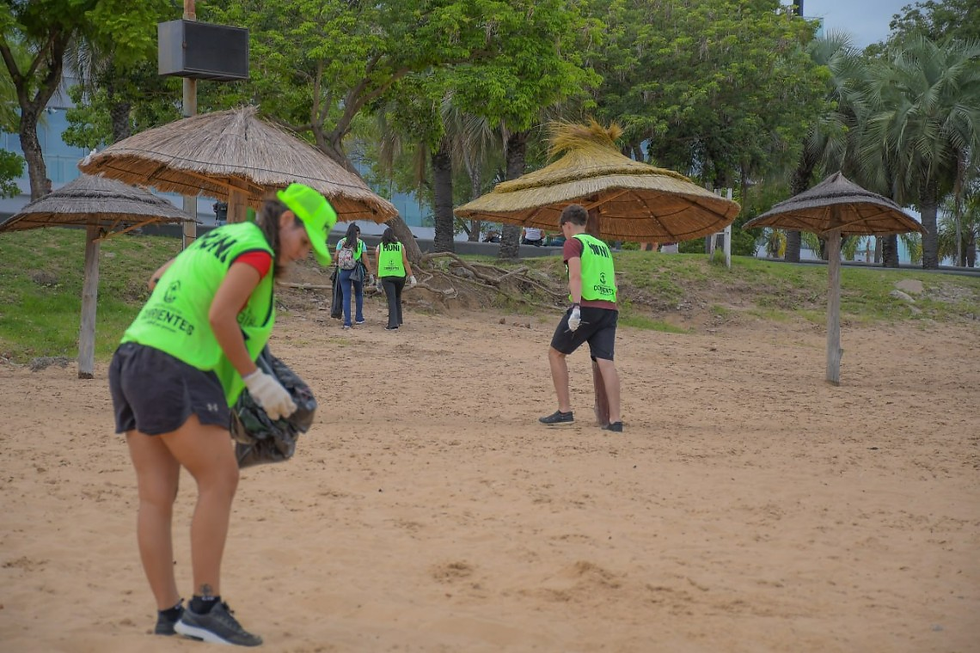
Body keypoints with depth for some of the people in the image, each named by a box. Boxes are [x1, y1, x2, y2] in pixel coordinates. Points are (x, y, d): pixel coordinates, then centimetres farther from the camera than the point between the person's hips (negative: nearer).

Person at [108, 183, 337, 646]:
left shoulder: (219, 239, 23)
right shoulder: (256, 251, -5)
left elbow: (158, 281, 35)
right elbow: (220, 316, -17)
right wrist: (255, 379, -9)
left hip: (131, 362, 9)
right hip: (175, 371, -9)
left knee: (156, 496, 5)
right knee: (220, 480, -8)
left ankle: (169, 616, 7)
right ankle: (205, 607, -9)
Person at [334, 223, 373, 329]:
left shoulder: (341, 242, 1)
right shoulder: (361, 243, -3)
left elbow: (336, 258, -1)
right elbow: (365, 260, -6)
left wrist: (339, 265, 20)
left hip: (344, 272, 0)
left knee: (346, 297, 2)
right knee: (359, 294, 21)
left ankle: (347, 322, -6)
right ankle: (359, 318, 27)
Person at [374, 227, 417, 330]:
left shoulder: (380, 247, 6)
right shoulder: (400, 246, 6)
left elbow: (378, 265, 8)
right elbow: (405, 262, -1)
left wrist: (378, 280, 15)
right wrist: (411, 276, 0)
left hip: (386, 276, -1)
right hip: (399, 275, 1)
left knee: (391, 299, -4)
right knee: (397, 298, 21)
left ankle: (393, 323, -16)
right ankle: (398, 320, 26)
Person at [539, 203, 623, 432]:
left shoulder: (572, 243, 2)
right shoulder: (603, 245, 24)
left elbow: (576, 275, -13)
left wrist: (576, 306, -21)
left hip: (587, 307, -6)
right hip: (610, 308, 6)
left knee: (556, 353, 10)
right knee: (604, 361, -1)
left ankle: (565, 411, 6)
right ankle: (614, 418, -12)